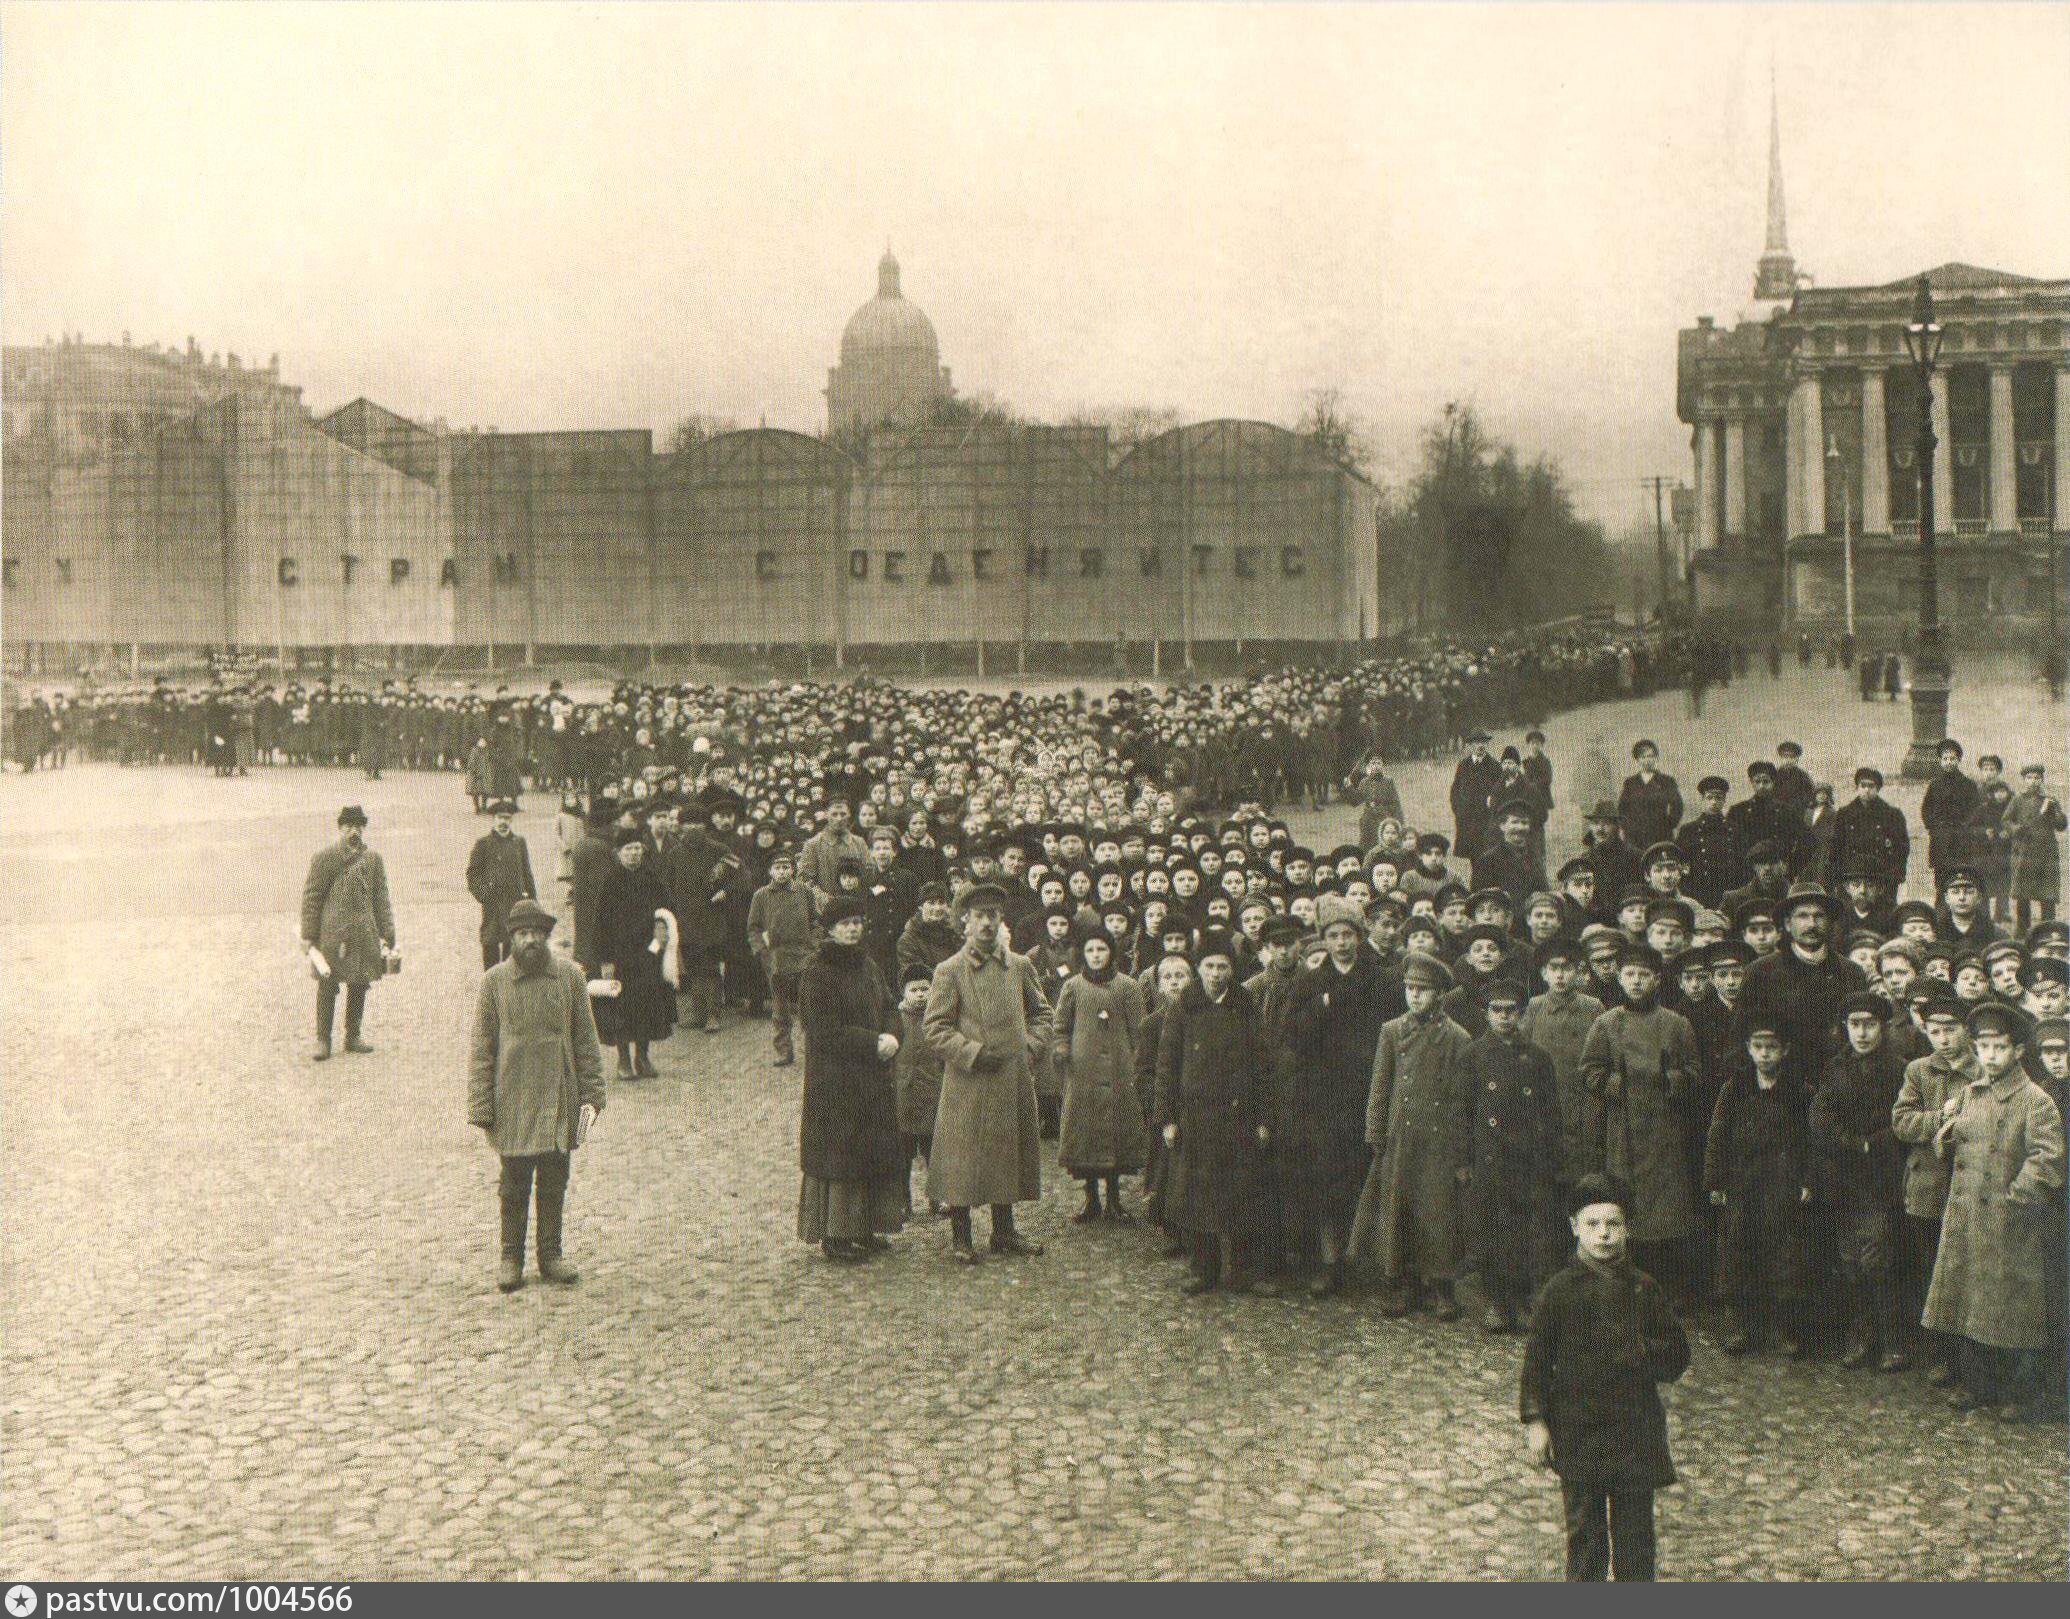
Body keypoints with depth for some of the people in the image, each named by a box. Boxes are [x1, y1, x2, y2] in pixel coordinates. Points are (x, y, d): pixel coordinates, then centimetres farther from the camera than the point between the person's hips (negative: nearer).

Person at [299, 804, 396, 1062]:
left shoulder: (373, 860, 9)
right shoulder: (324, 858, -2)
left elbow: (381, 900, 12)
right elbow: (311, 896, -1)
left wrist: (386, 935, 7)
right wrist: (308, 934, -5)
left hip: (364, 935, 4)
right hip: (331, 934, -4)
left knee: (359, 986, 9)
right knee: (327, 986, -2)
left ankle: (353, 1036, 21)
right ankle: (323, 1040, 6)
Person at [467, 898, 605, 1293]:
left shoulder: (570, 977, 2)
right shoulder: (493, 982, -3)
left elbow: (586, 1041, 6)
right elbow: (481, 1050, -1)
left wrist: (591, 1095, 1)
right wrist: (481, 1109, -5)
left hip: (560, 1100, 2)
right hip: (513, 1105, -2)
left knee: (554, 1183, 10)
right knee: (514, 1185, 7)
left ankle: (551, 1254, 22)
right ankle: (511, 1257, 19)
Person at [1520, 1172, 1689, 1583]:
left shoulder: (1644, 1289, 4)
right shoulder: (1560, 1291, -2)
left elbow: (1678, 1353, 8)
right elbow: (1537, 1360, 0)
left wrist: (1642, 1353, -11)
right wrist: (1535, 1419, -6)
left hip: (1635, 1428, 2)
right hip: (1578, 1429, -1)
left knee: (1634, 1526, 5)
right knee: (1584, 1527, 5)